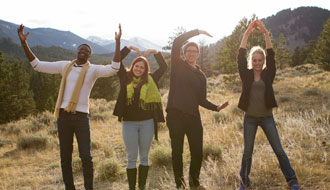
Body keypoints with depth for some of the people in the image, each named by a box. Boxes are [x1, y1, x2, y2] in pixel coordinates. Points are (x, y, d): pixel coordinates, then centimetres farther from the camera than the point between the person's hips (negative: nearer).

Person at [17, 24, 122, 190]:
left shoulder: (94, 69, 1)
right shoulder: (65, 66, 9)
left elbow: (114, 68, -17)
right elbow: (38, 65, 10)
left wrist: (118, 42, -21)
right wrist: (24, 43, 1)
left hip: (82, 117, -3)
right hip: (64, 116, 3)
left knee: (86, 156, -7)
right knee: (65, 157, 8)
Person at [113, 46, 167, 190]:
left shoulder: (150, 79, 6)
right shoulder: (125, 78, 5)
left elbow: (164, 67, 10)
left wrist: (155, 52, 4)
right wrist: (130, 48, 2)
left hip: (147, 122, 1)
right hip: (129, 123, -1)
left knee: (144, 156, 9)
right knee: (131, 158, 4)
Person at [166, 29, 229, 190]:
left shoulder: (201, 76, 16)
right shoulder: (178, 65, 6)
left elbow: (201, 100, 15)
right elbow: (176, 42, -8)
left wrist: (216, 107, -1)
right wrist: (197, 31, -8)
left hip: (193, 117, 3)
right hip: (175, 115, -3)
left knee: (197, 152, 2)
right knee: (177, 152, 3)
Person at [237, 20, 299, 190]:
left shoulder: (268, 74, 2)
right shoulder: (246, 75, 1)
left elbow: (271, 56, -9)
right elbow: (240, 57, -9)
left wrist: (265, 33, -15)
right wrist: (247, 33, -15)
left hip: (267, 117, 0)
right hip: (250, 118, 0)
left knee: (279, 150, 3)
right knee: (247, 152, 7)